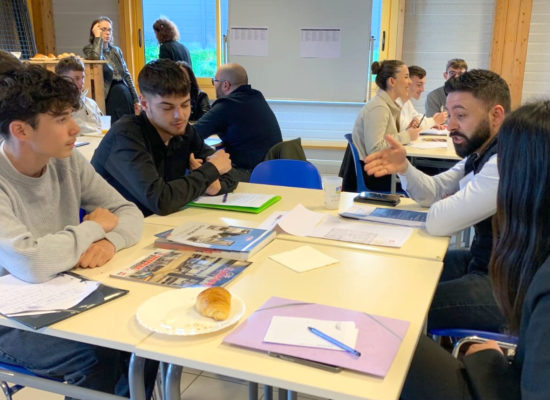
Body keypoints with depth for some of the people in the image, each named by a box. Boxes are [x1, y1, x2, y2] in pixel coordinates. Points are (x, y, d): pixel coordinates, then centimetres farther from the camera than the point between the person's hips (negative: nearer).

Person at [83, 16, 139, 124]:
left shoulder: (116, 50, 18)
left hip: (123, 89, 5)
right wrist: (98, 37, -7)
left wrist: (136, 100, 11)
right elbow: (96, 59, -19)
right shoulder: (89, 49, 5)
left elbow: (126, 74, 17)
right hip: (107, 93, -5)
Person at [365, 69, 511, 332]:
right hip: (483, 261, 10)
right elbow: (433, 192, 12)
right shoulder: (480, 154, 6)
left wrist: (450, 205, -4)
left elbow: (439, 221, -28)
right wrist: (404, 168, -7)